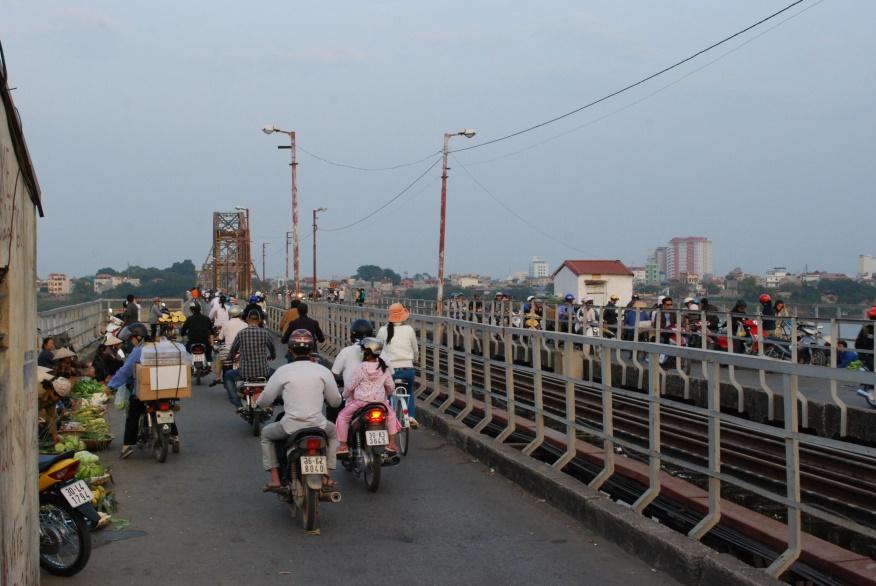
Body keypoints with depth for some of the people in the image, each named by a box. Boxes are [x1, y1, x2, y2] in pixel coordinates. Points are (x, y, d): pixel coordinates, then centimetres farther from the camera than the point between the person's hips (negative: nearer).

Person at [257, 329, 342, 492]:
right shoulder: (323, 370, 1)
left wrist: (259, 402, 28)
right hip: (318, 425, 1)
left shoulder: (283, 371, -2)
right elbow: (335, 401, 8)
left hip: (290, 426, -1)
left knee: (266, 434, 29)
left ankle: (275, 479, 20)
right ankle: (326, 477, 25)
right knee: (334, 433, 34)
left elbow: (264, 401, 3)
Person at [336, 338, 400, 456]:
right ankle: (392, 443, 22)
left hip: (360, 401, -4)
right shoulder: (384, 368, 2)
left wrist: (345, 396, 13)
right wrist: (386, 395, 28)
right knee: (391, 414, 29)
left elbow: (351, 386, -6)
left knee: (342, 416, 14)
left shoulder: (362, 367, -10)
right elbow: (391, 387, 7)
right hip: (379, 402, 4)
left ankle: (343, 445, 8)